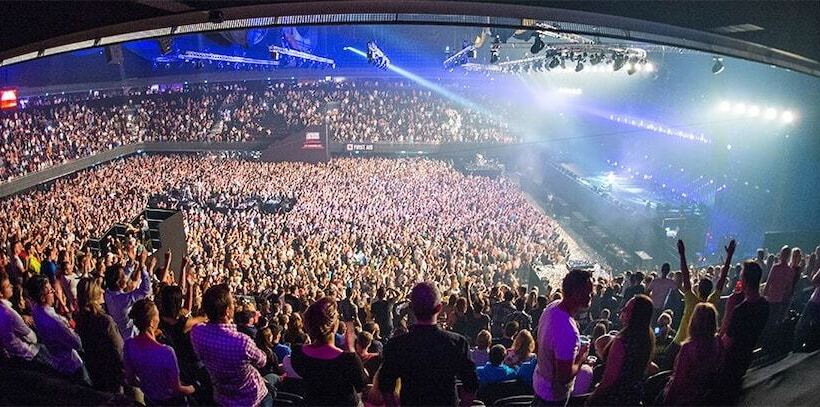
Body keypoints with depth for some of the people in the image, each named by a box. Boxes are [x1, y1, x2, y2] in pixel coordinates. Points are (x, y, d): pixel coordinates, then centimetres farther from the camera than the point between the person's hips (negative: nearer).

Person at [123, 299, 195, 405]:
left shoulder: (128, 345, -18)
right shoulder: (166, 352, -35)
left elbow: (131, 379, -2)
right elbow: (177, 389, -22)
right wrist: (189, 390, -1)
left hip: (149, 399, 5)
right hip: (170, 401, -5)